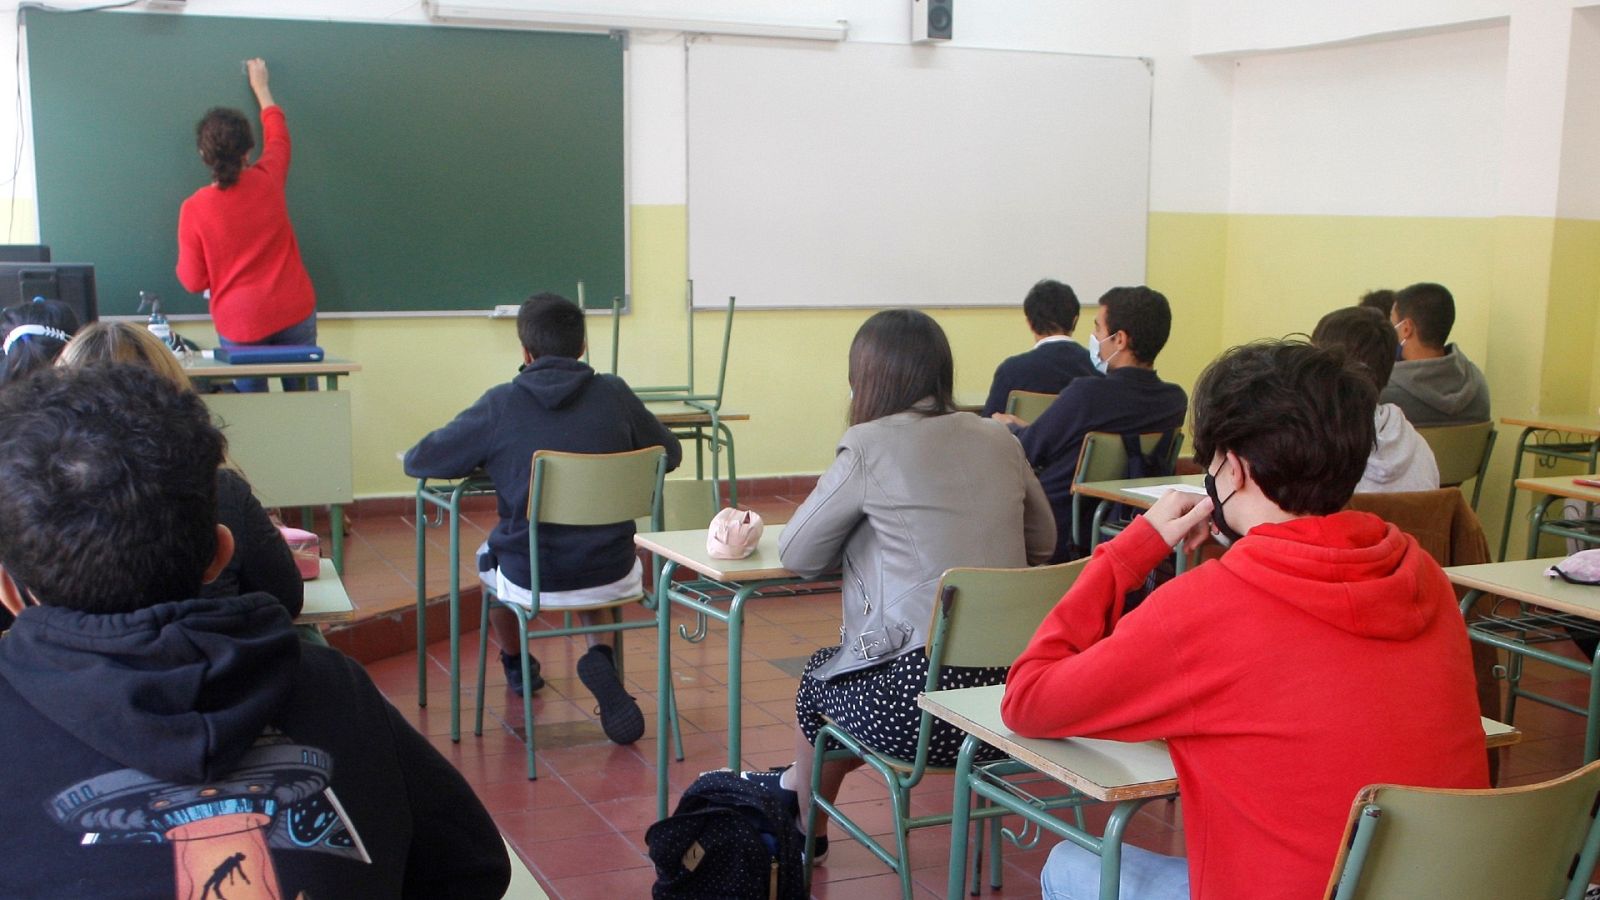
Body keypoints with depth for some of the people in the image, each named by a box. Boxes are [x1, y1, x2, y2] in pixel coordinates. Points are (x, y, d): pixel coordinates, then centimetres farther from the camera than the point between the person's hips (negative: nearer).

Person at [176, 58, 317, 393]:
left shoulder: (194, 209, -8)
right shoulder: (268, 181, -3)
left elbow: (193, 281, -2)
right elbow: (277, 132, 20)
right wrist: (261, 87, 34)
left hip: (240, 324, -1)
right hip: (295, 313, 2)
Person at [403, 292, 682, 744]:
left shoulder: (500, 405, -9)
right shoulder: (614, 394, -5)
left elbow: (417, 461, 1)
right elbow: (670, 453, 12)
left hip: (530, 580, -1)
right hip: (612, 576, 1)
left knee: (488, 555, 33)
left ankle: (515, 665, 56)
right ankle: (600, 657, 9)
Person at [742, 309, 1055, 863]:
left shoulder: (870, 445, -6)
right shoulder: (998, 441, 9)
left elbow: (796, 556, 1)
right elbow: (1042, 542, 21)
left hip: (921, 698, -6)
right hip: (1011, 690, 6)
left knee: (820, 675, 26)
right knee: (848, 664, 31)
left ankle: (806, 834, 48)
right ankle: (793, 783, 54)